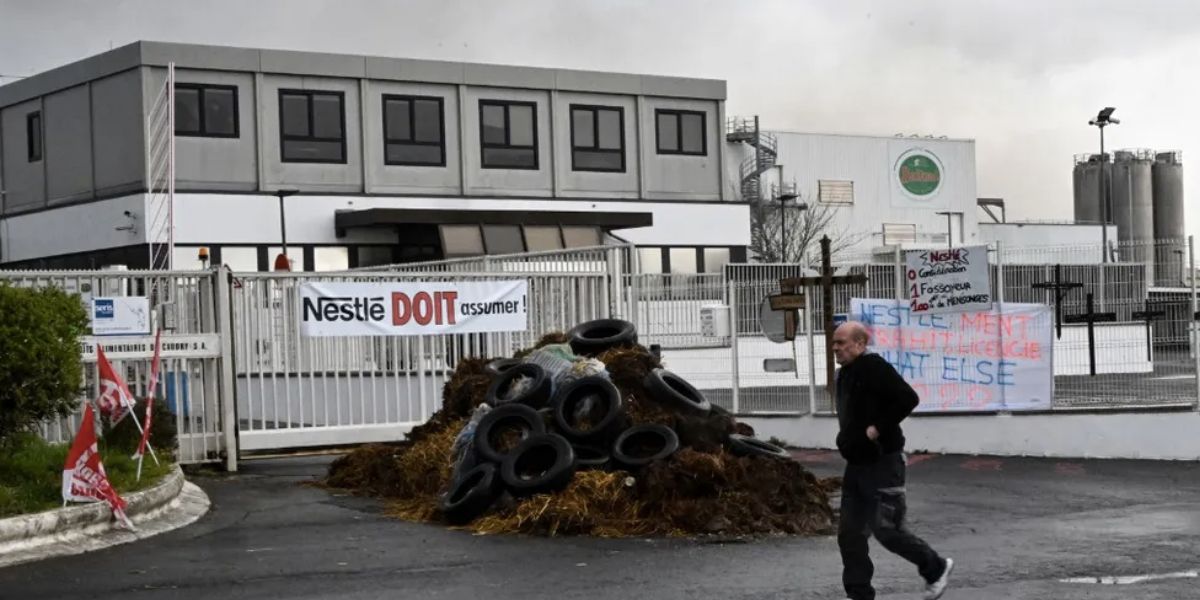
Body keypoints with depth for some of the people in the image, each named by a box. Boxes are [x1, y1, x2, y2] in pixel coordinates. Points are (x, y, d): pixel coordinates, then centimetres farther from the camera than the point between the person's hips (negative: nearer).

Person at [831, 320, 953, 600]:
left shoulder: (874, 368, -16)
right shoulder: (846, 373, 14)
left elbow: (908, 398, -24)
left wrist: (879, 428, -22)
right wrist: (847, 438, 12)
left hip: (883, 464, -9)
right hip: (856, 465, 9)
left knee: (887, 529, -7)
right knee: (849, 534, 5)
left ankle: (936, 568, 16)